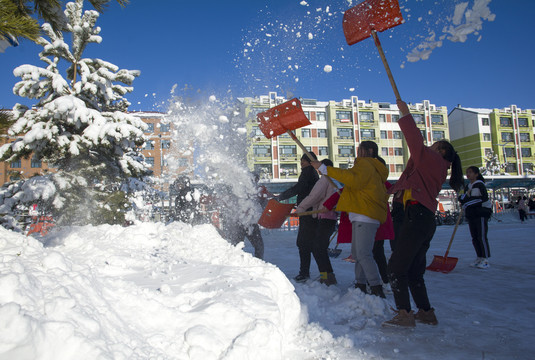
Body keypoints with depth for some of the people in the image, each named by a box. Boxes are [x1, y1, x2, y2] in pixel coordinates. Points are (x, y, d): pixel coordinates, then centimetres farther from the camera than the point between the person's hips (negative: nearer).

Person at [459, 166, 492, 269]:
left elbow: (484, 199, -14)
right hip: (471, 215, 7)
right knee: (474, 237, 8)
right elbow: (464, 199, 15)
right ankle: (479, 258, 16)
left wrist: (470, 201, -15)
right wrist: (463, 197, -7)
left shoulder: (480, 184, -4)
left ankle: (485, 260, -6)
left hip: (481, 213, -7)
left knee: (482, 237, -9)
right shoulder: (467, 187, 16)